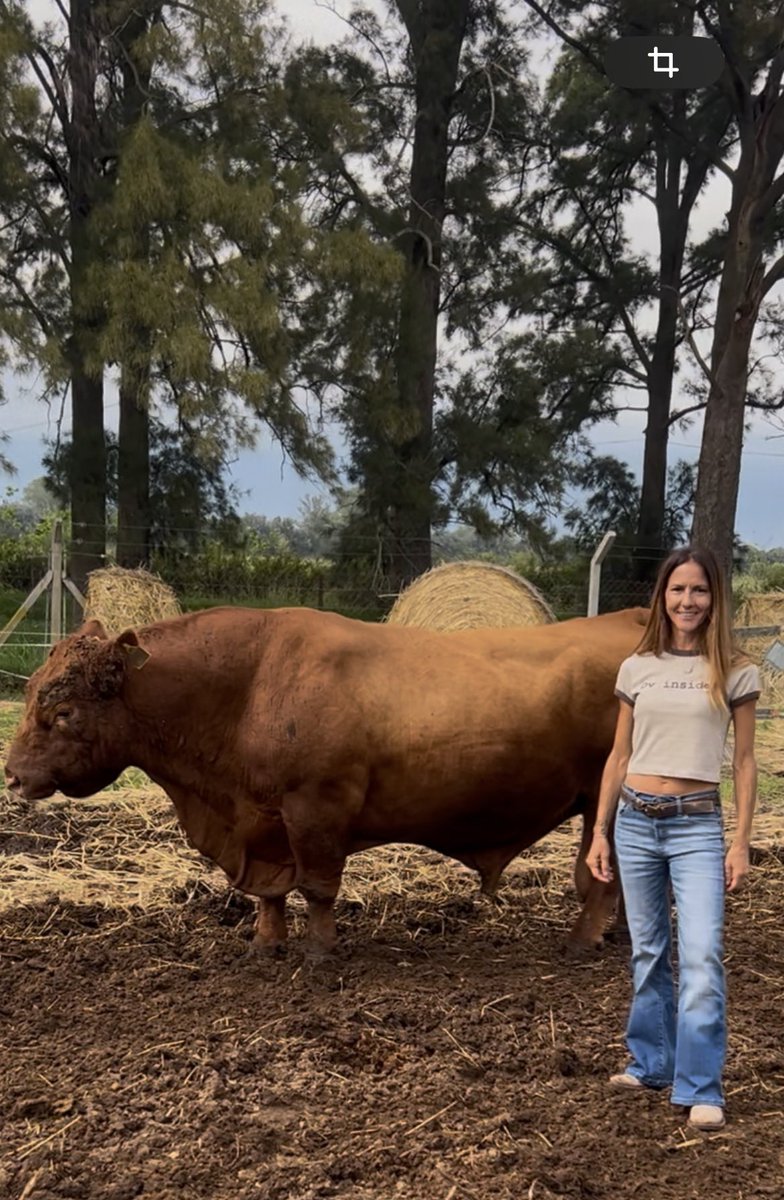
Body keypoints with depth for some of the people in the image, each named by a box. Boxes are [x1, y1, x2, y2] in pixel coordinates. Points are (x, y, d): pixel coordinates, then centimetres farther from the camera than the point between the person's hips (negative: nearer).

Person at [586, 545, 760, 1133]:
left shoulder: (735, 673, 0)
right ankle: (651, 1065, 26)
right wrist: (600, 831, 9)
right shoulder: (638, 668, 6)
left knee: (703, 957, -11)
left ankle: (701, 1089, -6)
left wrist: (741, 843, -4)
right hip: (635, 820, 3)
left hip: (697, 824, -3)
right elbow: (619, 757, 12)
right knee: (648, 952, 12)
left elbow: (745, 762, 1)